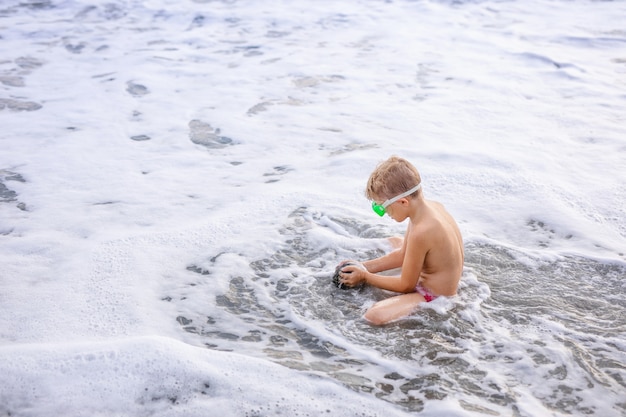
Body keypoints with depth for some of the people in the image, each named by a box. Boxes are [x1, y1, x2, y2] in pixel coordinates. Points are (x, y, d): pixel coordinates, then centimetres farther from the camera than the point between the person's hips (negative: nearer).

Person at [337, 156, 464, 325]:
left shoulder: (421, 232, -33)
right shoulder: (430, 206, -5)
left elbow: (406, 286, -19)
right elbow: (404, 254, 9)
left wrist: (365, 276, -9)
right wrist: (364, 266, 6)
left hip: (435, 297, -10)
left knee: (374, 316, -32)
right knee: (393, 243, 29)